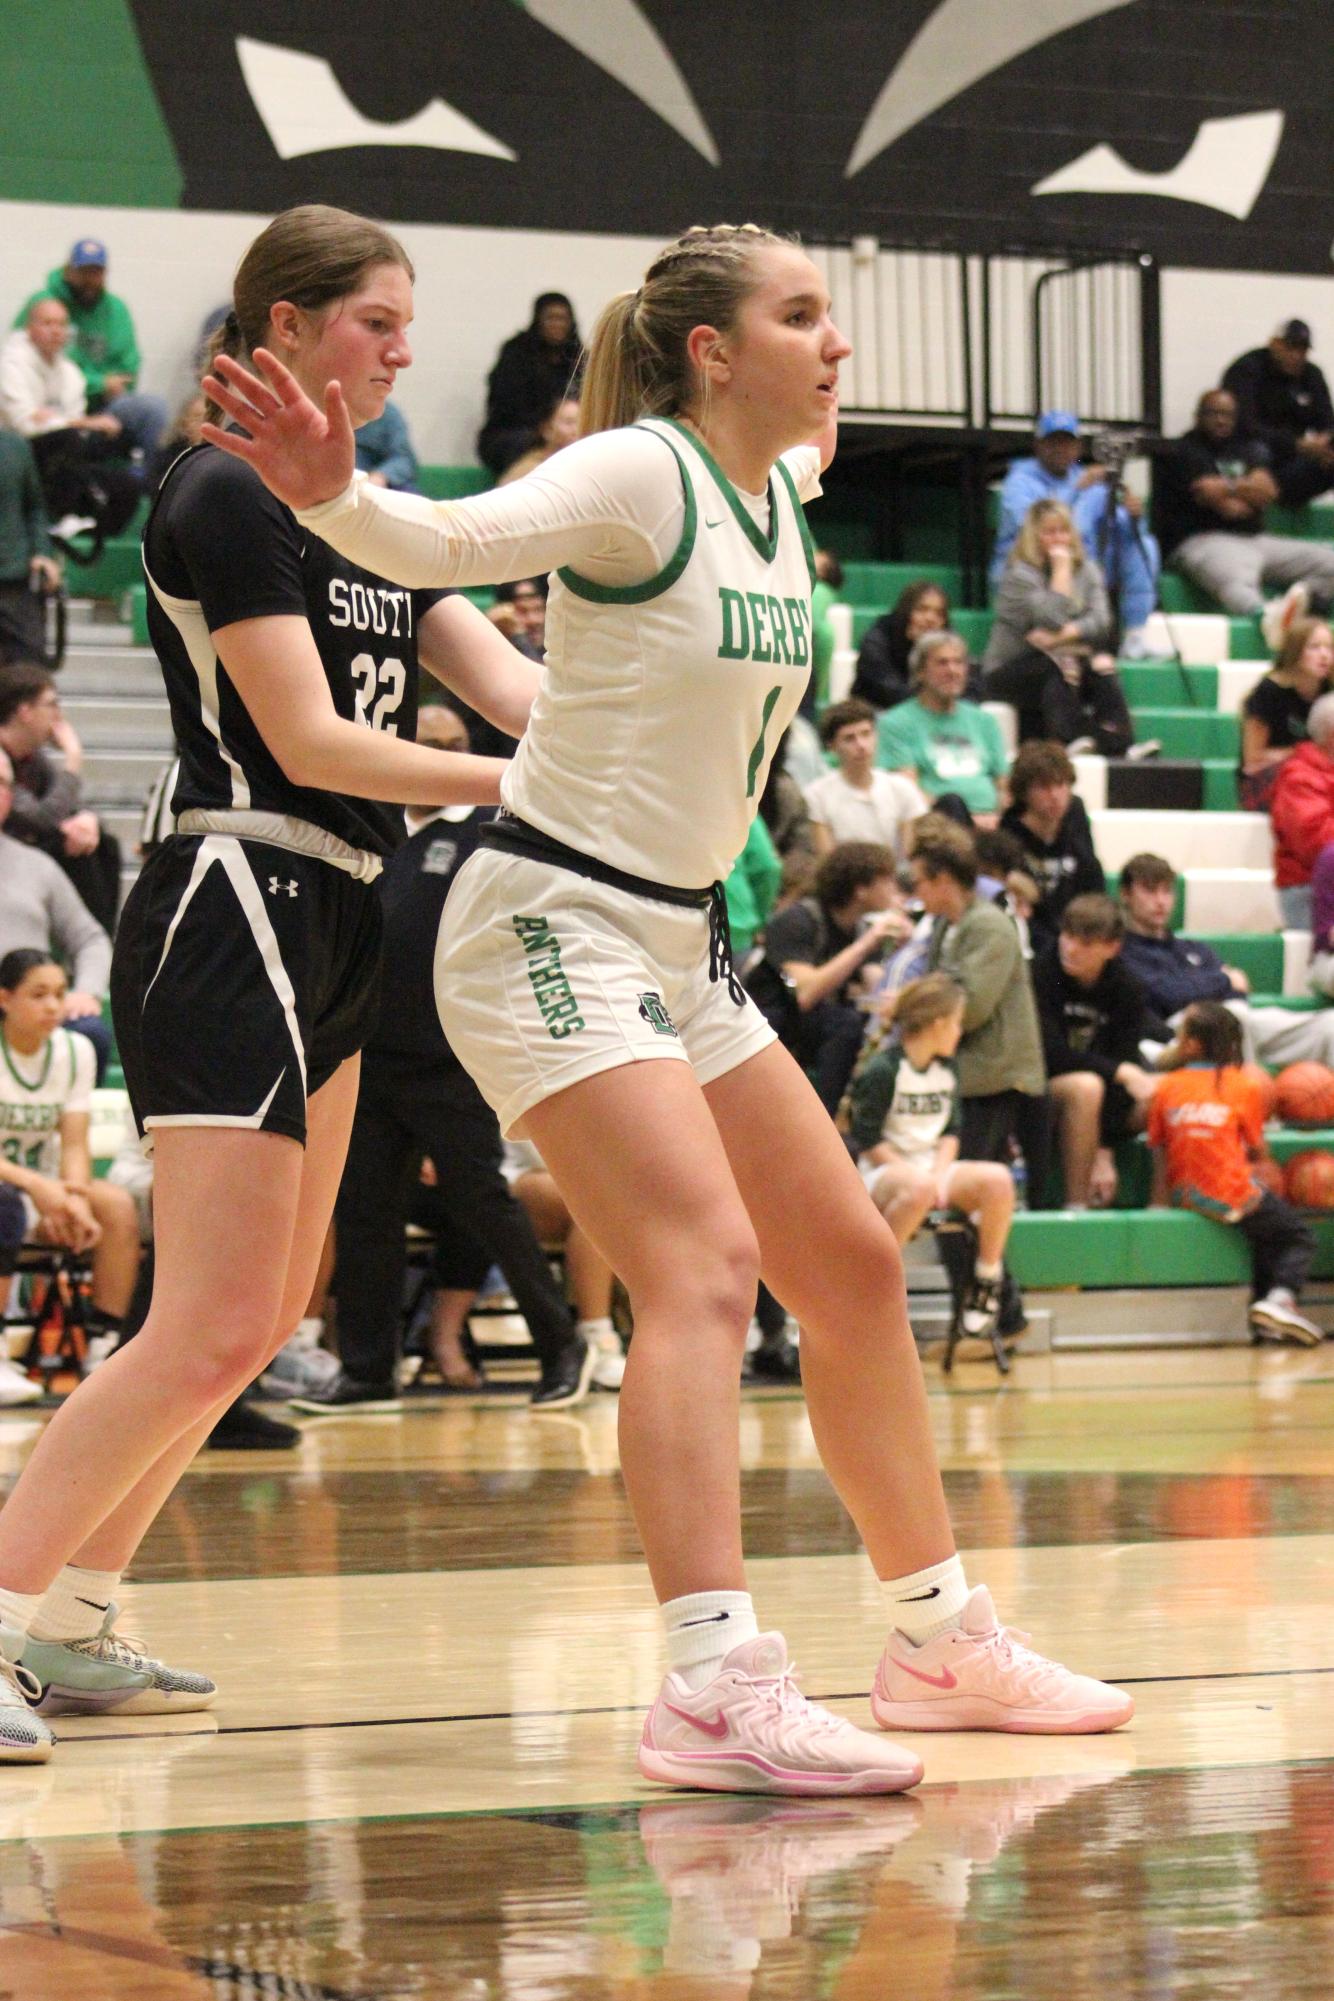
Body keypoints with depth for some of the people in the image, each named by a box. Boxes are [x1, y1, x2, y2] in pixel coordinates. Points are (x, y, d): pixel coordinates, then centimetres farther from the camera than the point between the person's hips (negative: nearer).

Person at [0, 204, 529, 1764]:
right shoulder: (226, 497, -10)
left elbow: (511, 683, 9)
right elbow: (309, 740, -16)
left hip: (327, 932, 10)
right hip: (232, 914, -10)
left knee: (261, 1318, 12)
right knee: (211, 1330, -16)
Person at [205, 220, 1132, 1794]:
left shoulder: (772, 491, 9)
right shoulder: (641, 473, -15)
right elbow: (450, 542, -32)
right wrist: (327, 493, -47)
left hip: (676, 943, 9)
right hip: (553, 928, -9)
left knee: (854, 1270, 13)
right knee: (706, 1270, -24)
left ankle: (940, 1645, 26)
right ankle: (717, 1689, -33)